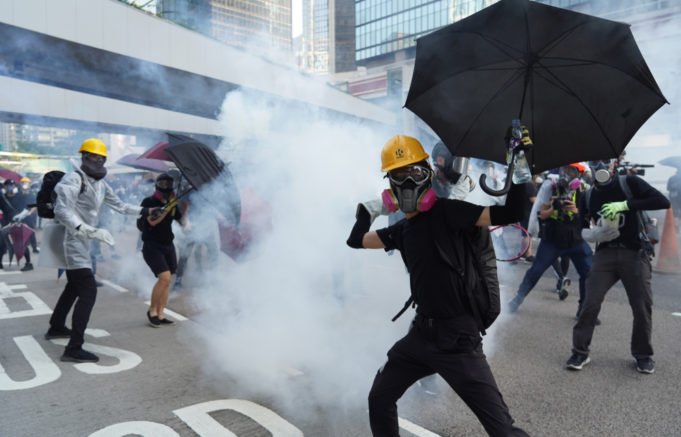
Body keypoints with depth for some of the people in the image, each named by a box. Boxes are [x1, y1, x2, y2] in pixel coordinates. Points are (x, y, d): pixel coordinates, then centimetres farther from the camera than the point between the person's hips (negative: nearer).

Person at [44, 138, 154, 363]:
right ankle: (74, 348, -13)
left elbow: (119, 205, 23)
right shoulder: (73, 179, -16)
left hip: (82, 242, 10)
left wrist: (143, 211, 20)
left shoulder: (100, 184, 10)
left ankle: (56, 327, 45)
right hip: (74, 242, -10)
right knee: (88, 292, -15)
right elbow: (62, 211, -27)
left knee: (74, 287, 25)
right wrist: (90, 230, -38)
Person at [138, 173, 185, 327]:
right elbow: (153, 221, -20)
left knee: (167, 281, 4)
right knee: (165, 278, -18)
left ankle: (160, 315, 13)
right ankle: (152, 311, 1)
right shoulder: (148, 202, -7)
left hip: (168, 246, 6)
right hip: (152, 246, -6)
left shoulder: (172, 204, 7)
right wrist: (169, 206, -22)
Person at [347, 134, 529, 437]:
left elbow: (507, 215, -21)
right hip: (422, 332, 7)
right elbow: (356, 241, 18)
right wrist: (369, 209, 8)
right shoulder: (402, 230, 8)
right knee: (379, 401, 20)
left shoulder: (445, 213, -13)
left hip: (457, 337, -7)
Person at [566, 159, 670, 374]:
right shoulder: (588, 196, 8)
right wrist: (594, 235, -9)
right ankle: (580, 352, 6)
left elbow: (663, 202, -13)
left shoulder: (629, 183, -2)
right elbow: (583, 228, 14)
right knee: (591, 303, -6)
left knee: (642, 306, 1)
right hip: (605, 254, 2)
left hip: (634, 253, -2)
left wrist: (626, 204, -23)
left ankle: (643, 354, 22)